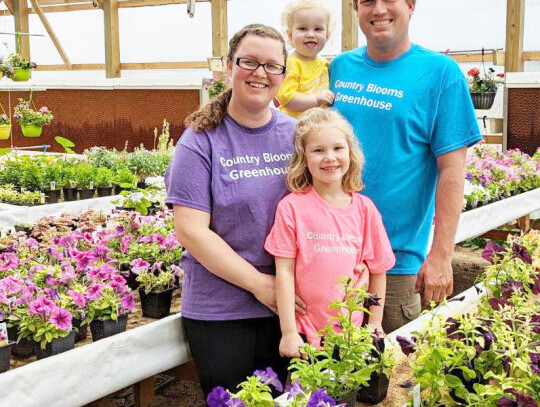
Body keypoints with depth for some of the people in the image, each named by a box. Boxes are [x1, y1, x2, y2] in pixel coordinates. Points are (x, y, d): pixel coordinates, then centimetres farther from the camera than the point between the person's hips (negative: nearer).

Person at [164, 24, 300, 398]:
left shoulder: (297, 135, 4)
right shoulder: (201, 140, -7)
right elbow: (191, 230, -12)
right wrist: (259, 283, -14)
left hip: (290, 307, 3)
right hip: (219, 314, -3)